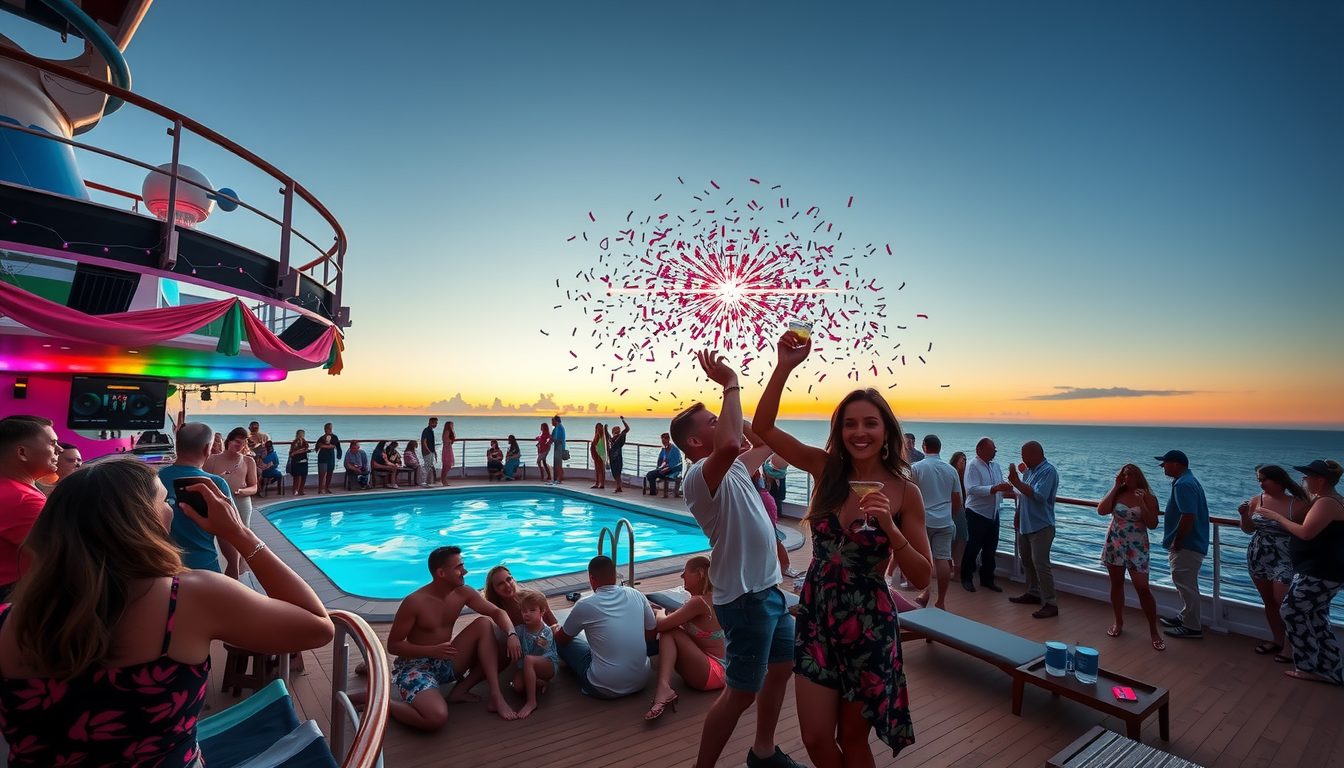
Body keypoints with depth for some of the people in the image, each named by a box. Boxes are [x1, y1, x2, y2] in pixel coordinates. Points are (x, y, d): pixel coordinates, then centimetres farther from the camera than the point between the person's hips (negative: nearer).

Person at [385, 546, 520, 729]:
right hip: (414, 666, -5)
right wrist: (432, 650, -27)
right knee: (437, 718, -32)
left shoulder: (463, 593, -5)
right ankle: (384, 704, -1)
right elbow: (392, 645, -14)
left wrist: (512, 635, -23)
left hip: (446, 662, 5)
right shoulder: (414, 602, -20)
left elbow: (497, 612, -3)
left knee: (485, 623, -13)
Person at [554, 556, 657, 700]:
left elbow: (561, 640, 8)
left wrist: (555, 630, 30)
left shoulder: (585, 605, -10)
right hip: (641, 683, 5)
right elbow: (651, 635, 10)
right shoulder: (635, 594, -2)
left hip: (604, 690, -4)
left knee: (564, 642, 14)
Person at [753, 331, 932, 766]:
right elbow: (763, 427, -13)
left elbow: (922, 578, -8)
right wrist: (785, 367, -22)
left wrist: (890, 528, -24)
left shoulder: (904, 492, -10)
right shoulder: (825, 469, -6)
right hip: (816, 616, 2)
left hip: (868, 625, -2)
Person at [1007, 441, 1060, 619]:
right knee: (1027, 561, 17)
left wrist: (1016, 482, -25)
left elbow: (1039, 496, -27)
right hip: (1025, 525, 9)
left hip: (1041, 527, -9)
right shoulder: (1029, 471, 10)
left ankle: (1050, 603, 0)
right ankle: (1033, 593, 30)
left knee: (1041, 564, -8)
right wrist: (1017, 515, 16)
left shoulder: (1048, 471, -15)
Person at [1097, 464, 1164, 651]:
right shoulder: (1117, 493, 2)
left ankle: (1154, 631, 8)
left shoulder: (1148, 497, -5)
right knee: (1116, 584, 11)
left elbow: (1152, 525, -11)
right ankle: (1119, 623, 25)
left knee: (1143, 588, -6)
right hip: (1114, 545, 3)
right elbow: (1101, 510, -12)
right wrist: (1115, 487, -8)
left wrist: (1142, 503, -21)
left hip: (1137, 548, -2)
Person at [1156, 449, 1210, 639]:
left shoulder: (1183, 484, -21)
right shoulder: (1189, 481, 13)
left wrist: (1176, 543, -19)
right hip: (1191, 544, 10)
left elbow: (1189, 516, -28)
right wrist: (1177, 542, 18)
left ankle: (1192, 627, 10)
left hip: (1187, 546, -10)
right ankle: (1186, 617, 32)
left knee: (1186, 585, 0)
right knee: (1185, 584, 20)